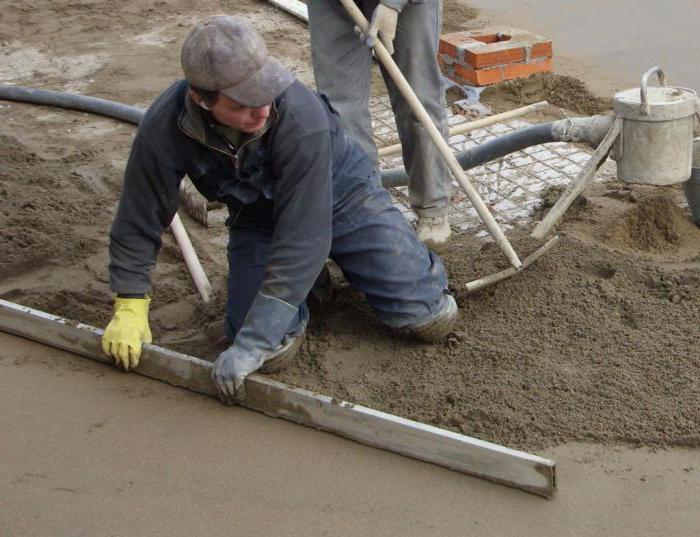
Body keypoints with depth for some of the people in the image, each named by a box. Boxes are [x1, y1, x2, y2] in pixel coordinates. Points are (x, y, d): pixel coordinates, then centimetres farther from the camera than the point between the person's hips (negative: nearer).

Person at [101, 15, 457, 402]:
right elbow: (138, 222, -12)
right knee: (270, 352, -15)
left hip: (341, 194, -2)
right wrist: (129, 307, -14)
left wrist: (251, 343, -40)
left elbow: (301, 237, -39)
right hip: (257, 217, 2)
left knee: (429, 317, -8)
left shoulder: (301, 116, -39)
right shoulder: (164, 128, -29)